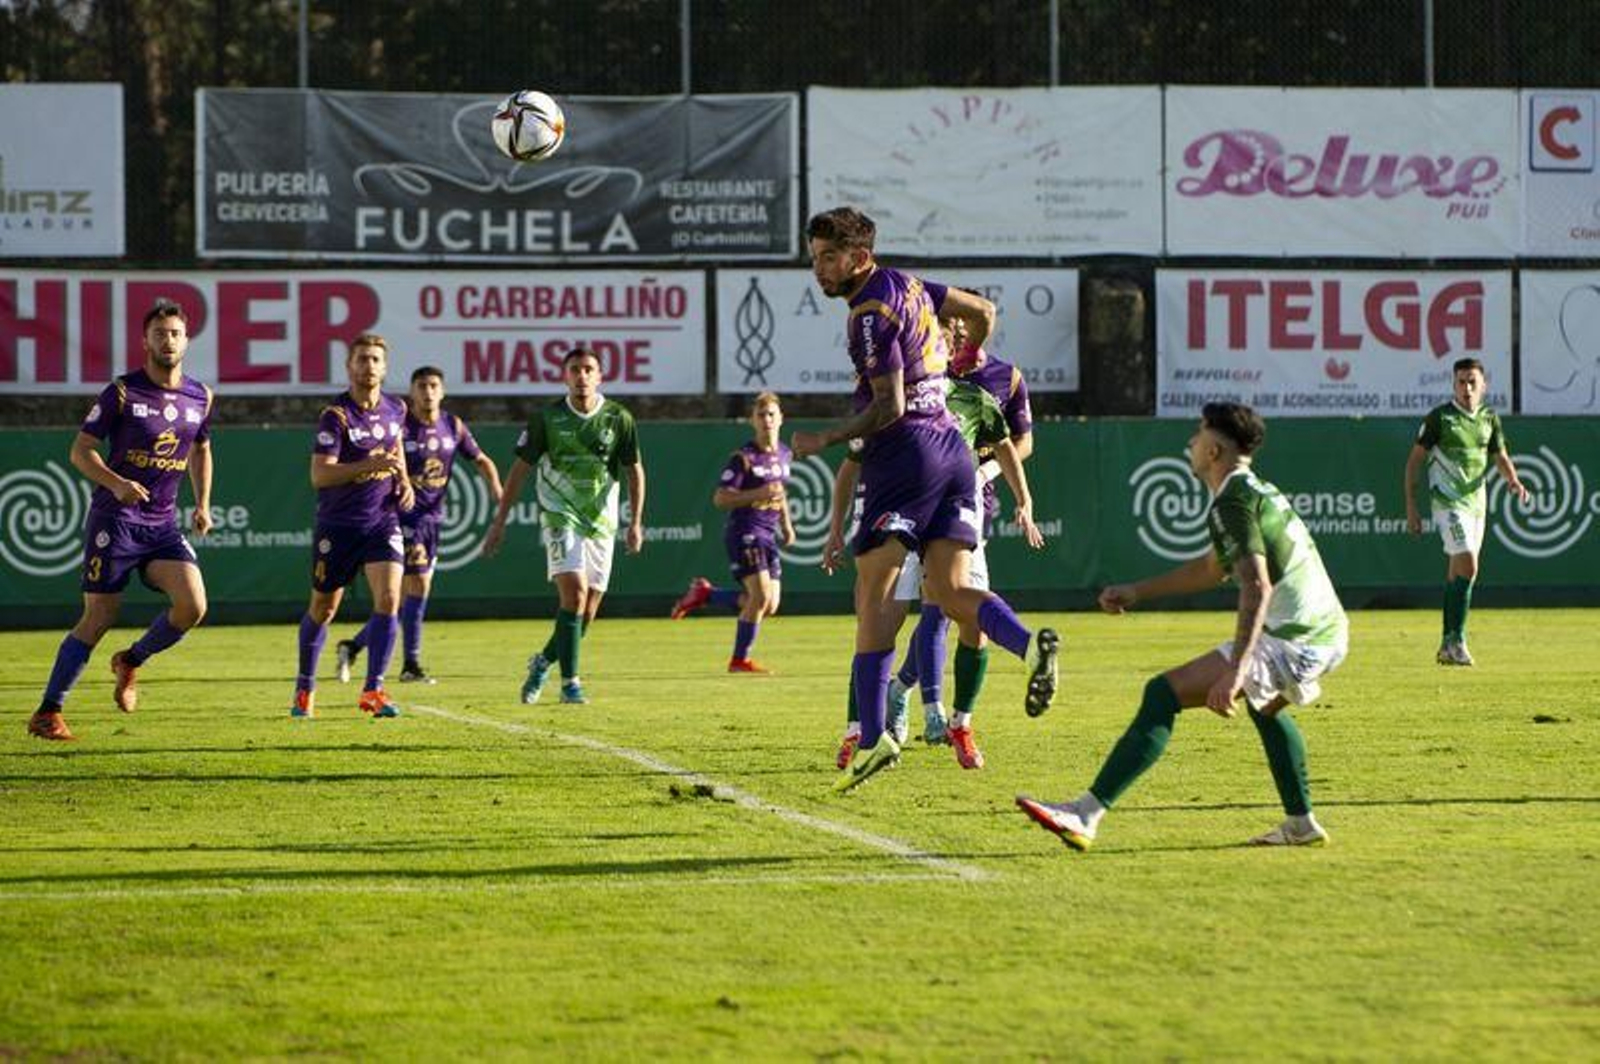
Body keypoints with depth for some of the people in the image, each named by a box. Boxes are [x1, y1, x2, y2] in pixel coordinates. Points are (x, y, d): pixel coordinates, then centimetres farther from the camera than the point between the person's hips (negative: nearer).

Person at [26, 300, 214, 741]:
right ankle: (47, 713, 5)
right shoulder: (122, 392, -7)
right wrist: (116, 483, -21)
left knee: (192, 605, -15)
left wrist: (202, 504, 15)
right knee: (99, 618, -6)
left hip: (163, 523, 4)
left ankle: (131, 662, 14)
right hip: (115, 519, -4)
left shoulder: (200, 398, 7)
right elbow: (81, 449, -4)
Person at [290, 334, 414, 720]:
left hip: (383, 521, 3)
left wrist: (404, 481, 5)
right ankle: (305, 688, 29)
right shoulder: (336, 416, -14)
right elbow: (319, 475, -22)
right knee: (322, 610, 9)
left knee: (388, 600, -16)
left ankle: (373, 690, -11)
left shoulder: (395, 409, 3)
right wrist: (370, 465, -32)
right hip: (337, 525, -3)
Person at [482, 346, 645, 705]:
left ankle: (543, 662, 29)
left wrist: (636, 522, -2)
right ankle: (570, 682, -15)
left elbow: (634, 470, 7)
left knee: (587, 611, 4)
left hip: (601, 521, 3)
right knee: (574, 591, -20)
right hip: (560, 515, -3)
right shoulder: (546, 417, -4)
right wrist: (499, 520, 1)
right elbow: (521, 468, 2)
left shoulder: (619, 419, -1)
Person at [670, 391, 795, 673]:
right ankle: (740, 660, -2)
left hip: (768, 535, 7)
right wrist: (757, 495, -23)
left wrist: (786, 523, 20)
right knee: (761, 596, -17)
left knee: (770, 606, 3)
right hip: (744, 532, -7)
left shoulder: (784, 454, 10)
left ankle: (704, 593, 21)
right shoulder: (744, 457, -11)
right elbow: (719, 499, -13)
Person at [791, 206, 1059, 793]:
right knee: (952, 591, 4)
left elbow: (889, 407, -16)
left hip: (904, 453, -9)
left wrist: (823, 440, -8)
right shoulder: (904, 284, 15)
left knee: (873, 591, -7)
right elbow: (983, 311, 26)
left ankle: (872, 737, -13)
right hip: (950, 446, 9)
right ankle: (1030, 643, -26)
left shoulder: (871, 312, -11)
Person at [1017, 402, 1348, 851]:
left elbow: (1257, 586, -25)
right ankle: (1301, 824, 43)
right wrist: (1137, 592, 33)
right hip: (1328, 631, 10)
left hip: (1294, 643, -10)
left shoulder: (1232, 503, -12)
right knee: (1265, 705, 41)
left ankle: (1085, 814, -22)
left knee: (1163, 695, -14)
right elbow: (1213, 568, 33)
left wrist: (1235, 670, -33)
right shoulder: (1258, 491, 20)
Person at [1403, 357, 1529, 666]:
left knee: (1456, 574, 10)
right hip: (1449, 502, -6)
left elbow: (1501, 457, 17)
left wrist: (1514, 481, -6)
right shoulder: (1439, 417, -7)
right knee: (1468, 566, -19)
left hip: (1476, 502, 6)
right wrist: (1411, 506, -7)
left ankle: (1448, 647, 15)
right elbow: (1414, 460, -3)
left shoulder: (1490, 419, 9)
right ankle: (1456, 640, -13)